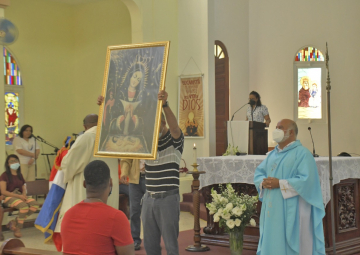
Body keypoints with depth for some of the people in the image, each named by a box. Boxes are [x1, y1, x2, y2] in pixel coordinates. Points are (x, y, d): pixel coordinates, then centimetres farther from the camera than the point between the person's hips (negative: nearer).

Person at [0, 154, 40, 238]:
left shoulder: (19, 175, 20)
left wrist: (24, 195, -7)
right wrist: (18, 196, -16)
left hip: (20, 196, 6)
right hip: (9, 197, -6)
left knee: (35, 204, -23)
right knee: (24, 206, -36)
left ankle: (15, 222, -12)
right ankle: (18, 228, -16)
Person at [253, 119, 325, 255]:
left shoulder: (302, 153, -7)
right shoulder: (273, 154, 17)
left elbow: (307, 180, -17)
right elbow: (258, 173, 17)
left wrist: (280, 184, -20)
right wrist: (263, 182, -7)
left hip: (291, 212, -7)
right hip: (271, 212, 7)